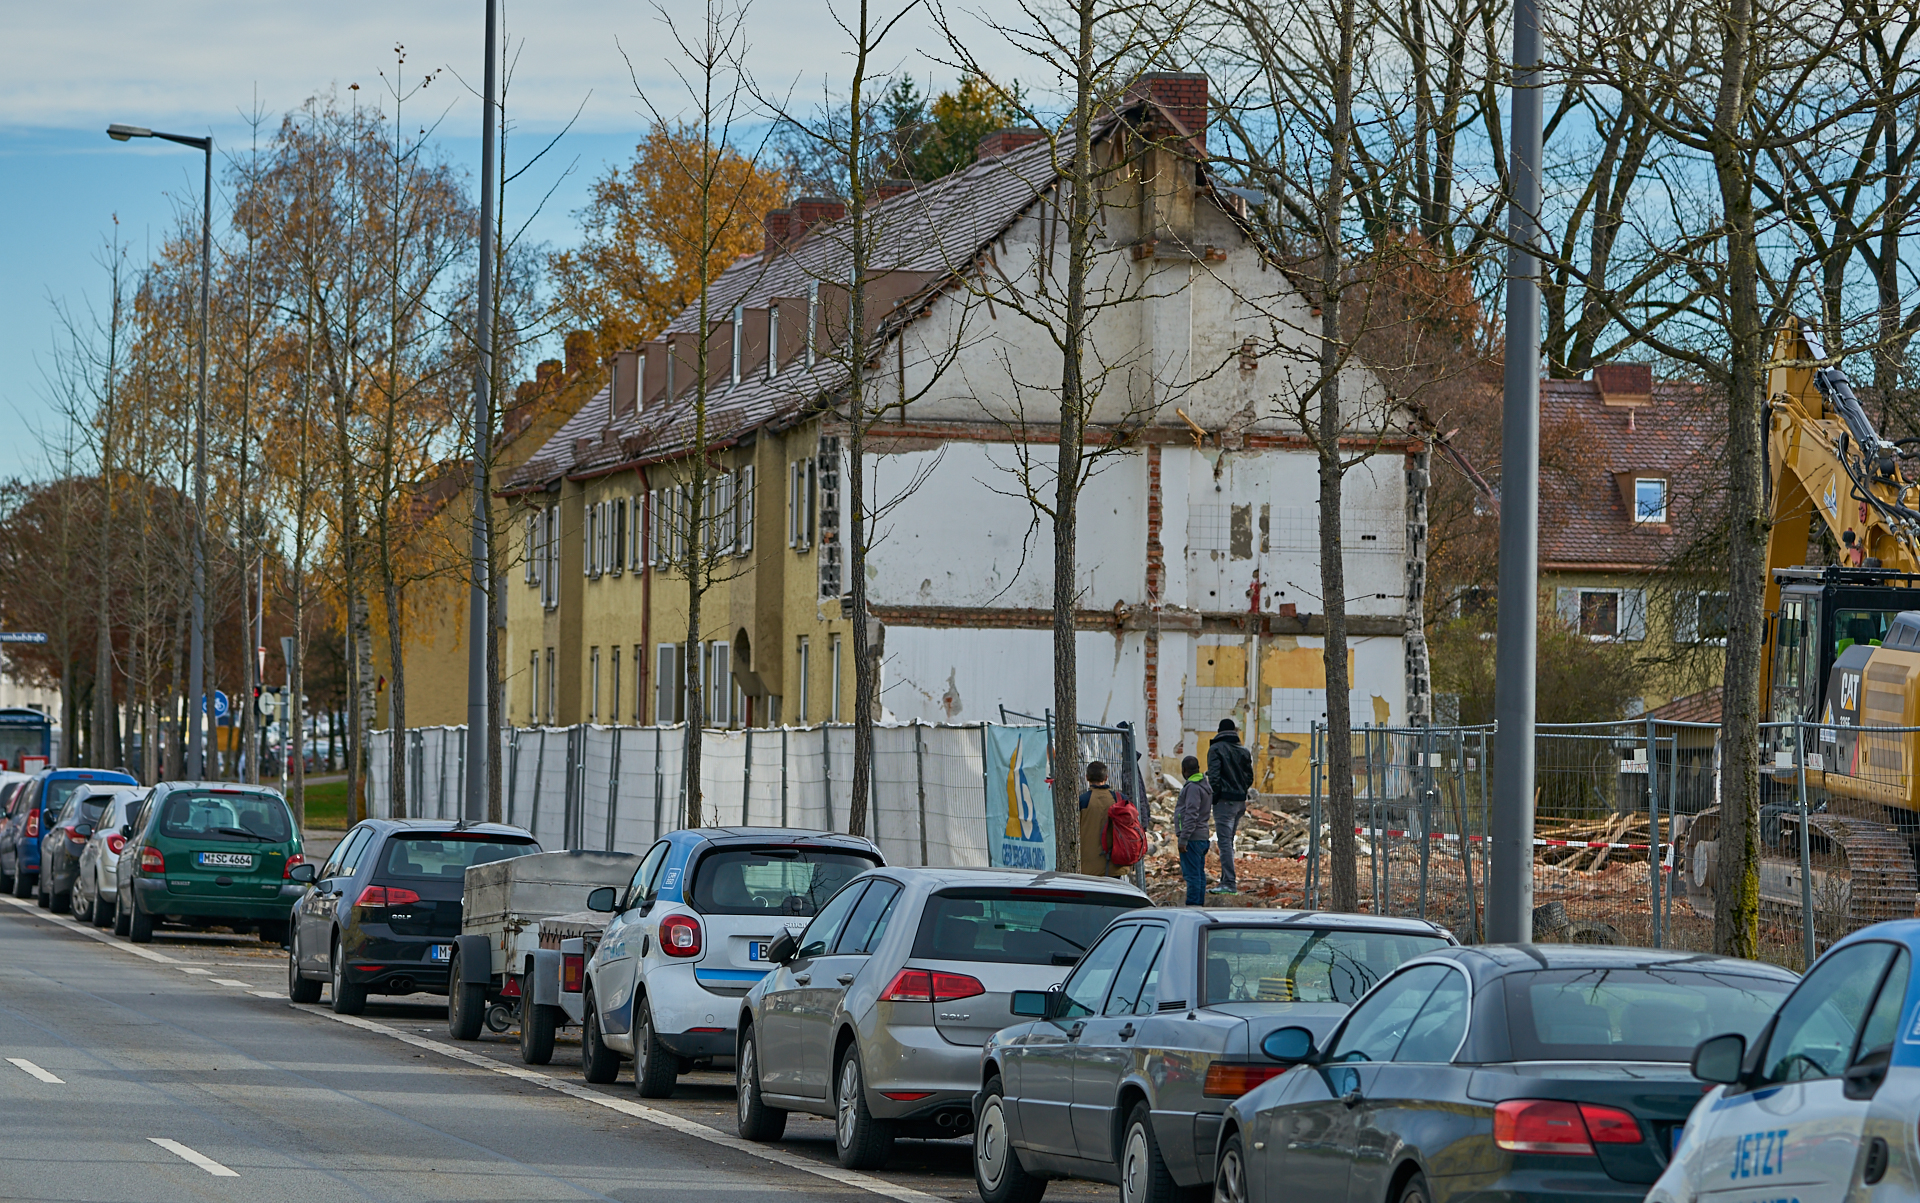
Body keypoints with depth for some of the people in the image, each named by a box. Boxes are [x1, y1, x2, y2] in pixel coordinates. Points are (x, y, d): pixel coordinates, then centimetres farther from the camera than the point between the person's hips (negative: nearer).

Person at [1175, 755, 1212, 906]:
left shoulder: (1193, 787, -14)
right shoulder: (1205, 786, 17)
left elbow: (1191, 815, -20)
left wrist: (1183, 838, -20)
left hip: (1192, 837, -10)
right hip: (1202, 837, 10)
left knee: (1191, 873, -9)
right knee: (1199, 873, 11)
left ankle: (1193, 904, -10)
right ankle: (1200, 903, 14)